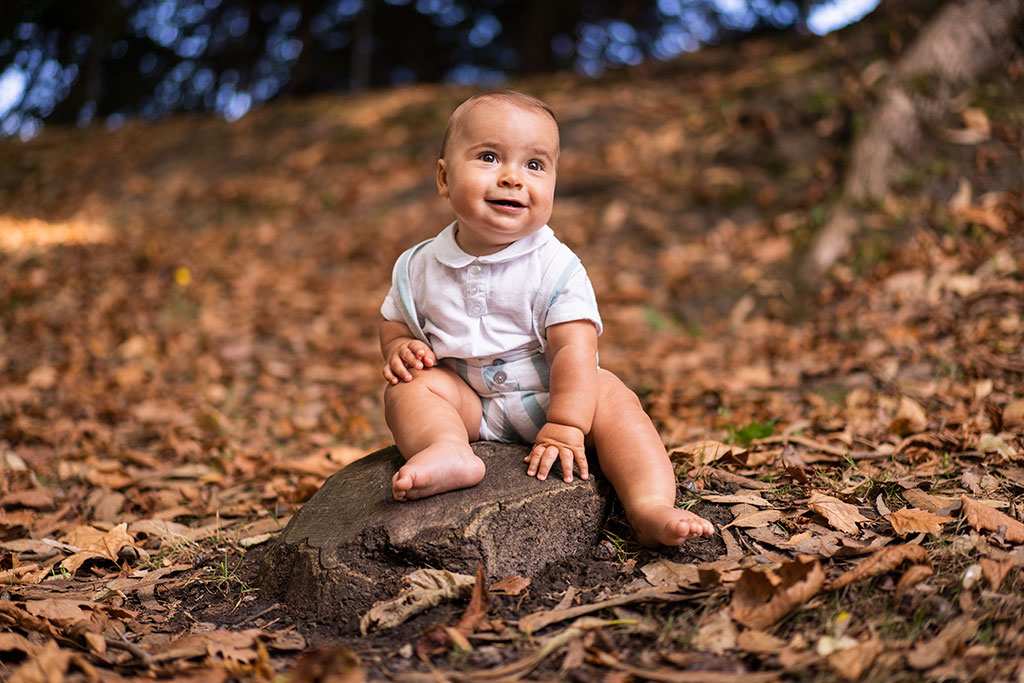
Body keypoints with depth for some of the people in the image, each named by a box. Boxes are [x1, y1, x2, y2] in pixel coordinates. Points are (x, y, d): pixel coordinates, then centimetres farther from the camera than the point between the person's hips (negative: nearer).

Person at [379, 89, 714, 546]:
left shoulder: (555, 267, -13)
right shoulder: (420, 267, -2)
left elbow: (574, 347, -20)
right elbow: (395, 324, 12)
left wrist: (565, 426, -30)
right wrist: (400, 349, -13)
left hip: (544, 400, -2)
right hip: (468, 405, 2)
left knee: (611, 397, -26)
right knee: (407, 388, -22)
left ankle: (651, 507, -38)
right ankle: (449, 450, -49)